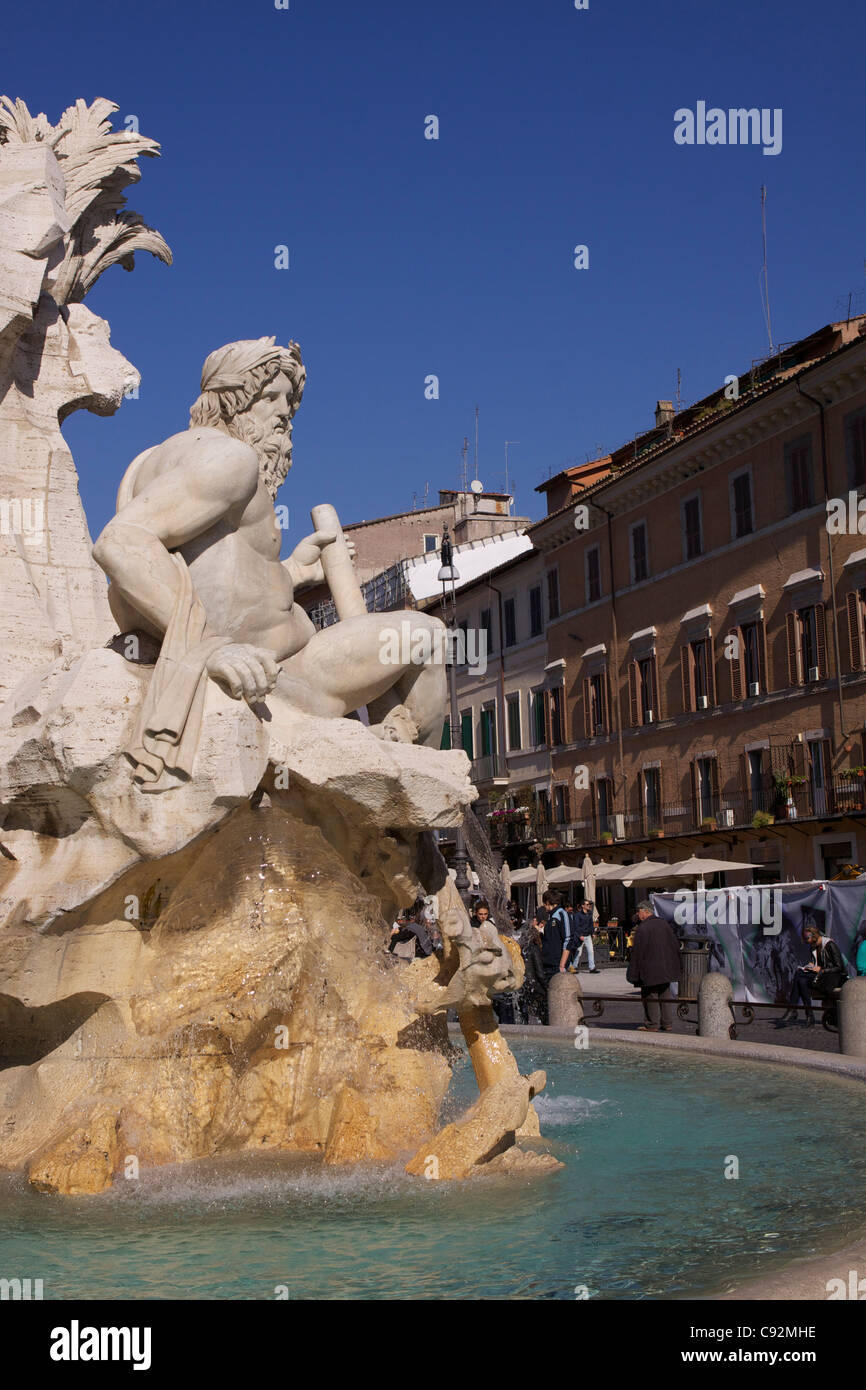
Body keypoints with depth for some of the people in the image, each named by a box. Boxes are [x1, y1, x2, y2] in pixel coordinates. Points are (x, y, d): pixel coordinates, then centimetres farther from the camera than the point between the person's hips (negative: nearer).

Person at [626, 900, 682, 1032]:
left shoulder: (642, 929, -16)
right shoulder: (664, 924, 5)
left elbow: (637, 952, -15)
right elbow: (675, 945, 10)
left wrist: (633, 973, -10)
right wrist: (674, 965, 19)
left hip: (649, 969, -6)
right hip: (666, 969, 6)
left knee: (650, 996, 3)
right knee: (665, 996, 14)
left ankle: (652, 1025, 6)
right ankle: (667, 1024, 16)